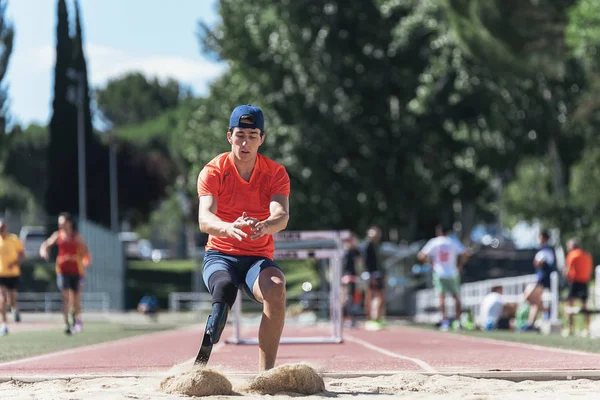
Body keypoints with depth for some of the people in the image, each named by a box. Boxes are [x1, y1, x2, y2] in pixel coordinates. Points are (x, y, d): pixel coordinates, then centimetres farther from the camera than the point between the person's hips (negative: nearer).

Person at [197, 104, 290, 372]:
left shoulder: (276, 174, -3)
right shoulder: (213, 172, -7)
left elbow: (282, 215, -21)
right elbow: (204, 219, -23)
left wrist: (266, 225, -47)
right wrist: (229, 228, -48)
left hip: (259, 258, 1)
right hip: (220, 256, -1)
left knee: (276, 288, -33)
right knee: (225, 287, -38)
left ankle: (266, 371, -30)